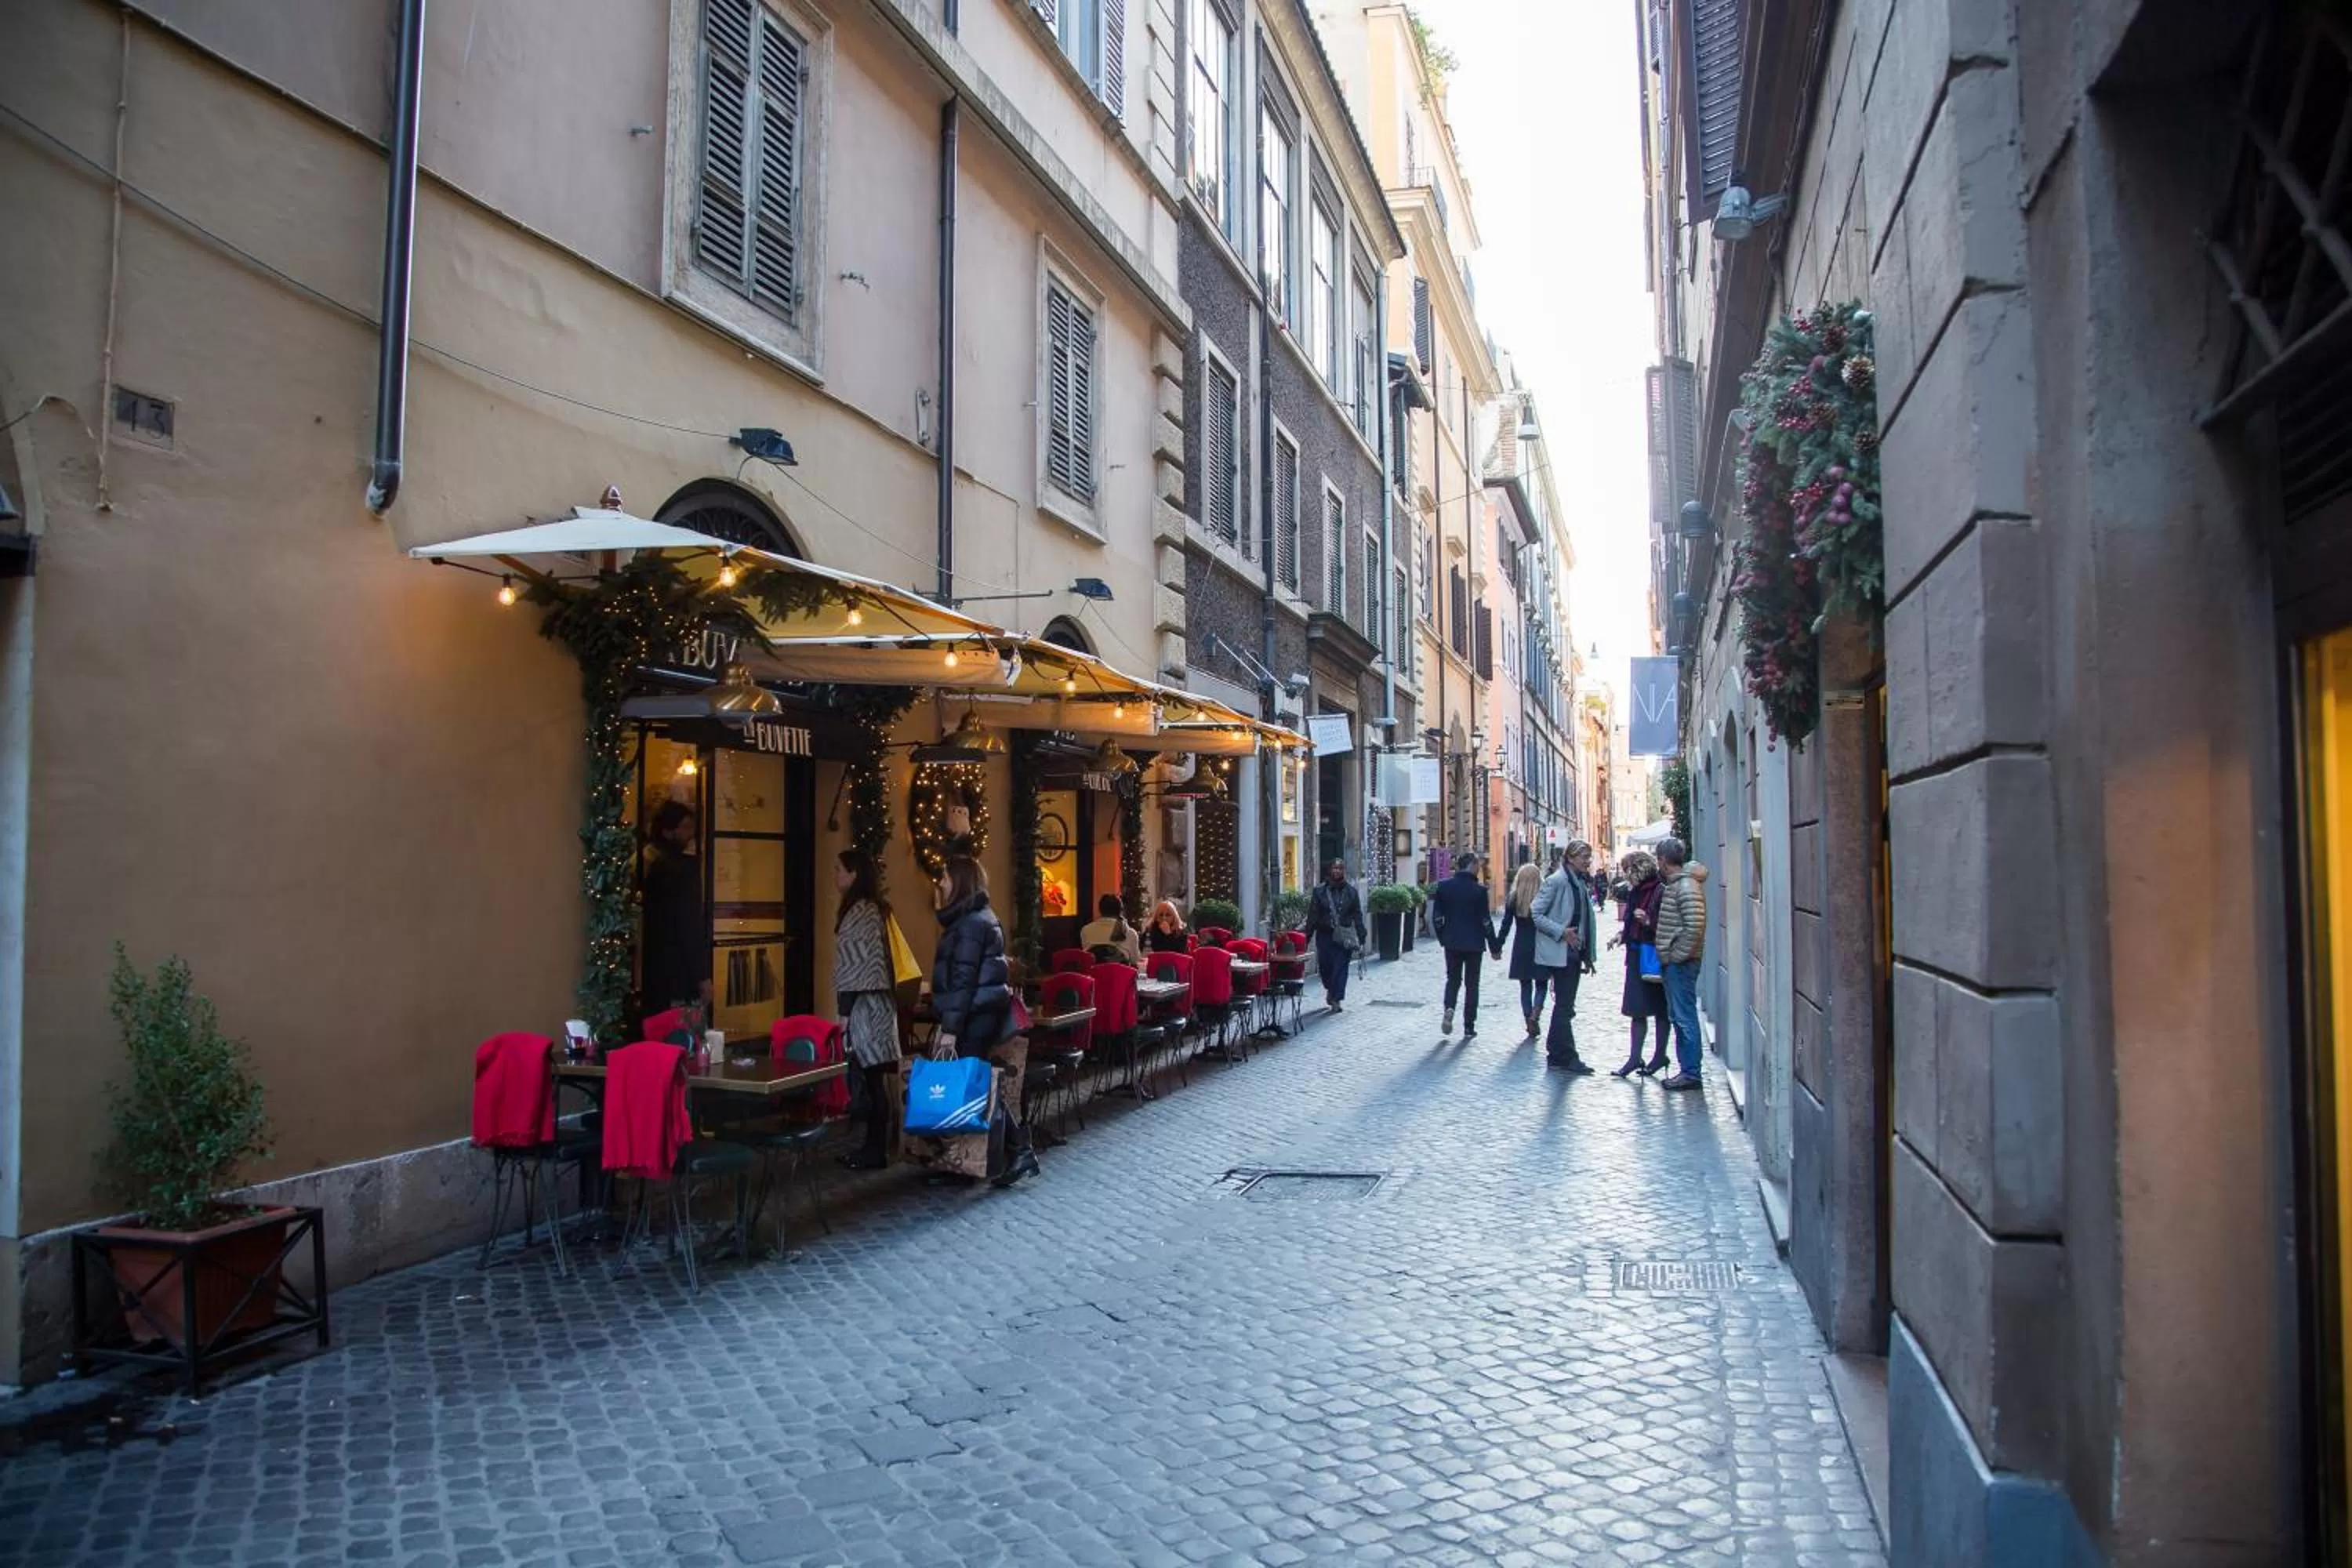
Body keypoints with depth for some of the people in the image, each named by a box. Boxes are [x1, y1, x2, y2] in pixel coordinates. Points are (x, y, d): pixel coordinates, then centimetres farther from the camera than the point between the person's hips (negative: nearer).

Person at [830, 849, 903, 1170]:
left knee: (871, 1078, -5)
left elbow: (858, 966, -18)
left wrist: (845, 1012, -17)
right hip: (867, 1007, 10)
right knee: (870, 1078, 12)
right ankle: (873, 1146, 17)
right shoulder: (865, 909, 16)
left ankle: (875, 1152, 0)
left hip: (864, 1007, -10)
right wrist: (846, 1010, 21)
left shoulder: (862, 911, -15)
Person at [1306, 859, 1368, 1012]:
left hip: (1344, 936, 0)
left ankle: (1336, 999, 2)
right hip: (1324, 935, 0)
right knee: (1325, 966, 5)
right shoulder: (1320, 890, 3)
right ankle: (1330, 989, 33)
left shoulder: (1351, 891, 5)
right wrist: (1308, 935, -1)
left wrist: (1361, 936, 3)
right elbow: (1313, 914, 3)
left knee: (1341, 967, -4)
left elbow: (1357, 915, 7)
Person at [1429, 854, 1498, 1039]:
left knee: (1453, 979, 16)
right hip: (1474, 944, -2)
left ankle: (1449, 1008, -10)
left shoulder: (1443, 886, -3)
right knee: (1472, 984, 8)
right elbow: (1486, 921, -9)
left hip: (1451, 943, 2)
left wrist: (1442, 938, 13)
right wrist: (1494, 946, 0)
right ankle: (1469, 1027, 9)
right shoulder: (1479, 890, -12)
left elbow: (1436, 917, 0)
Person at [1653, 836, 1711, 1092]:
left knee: (1685, 1017, -5)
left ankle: (1691, 1073, -1)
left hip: (1681, 962, -10)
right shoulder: (1673, 884, 15)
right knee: (1678, 1016, 14)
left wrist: (1677, 955, -18)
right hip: (1674, 961, 10)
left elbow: (1695, 925, -23)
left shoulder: (1687, 886, -16)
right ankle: (1686, 1068, 21)